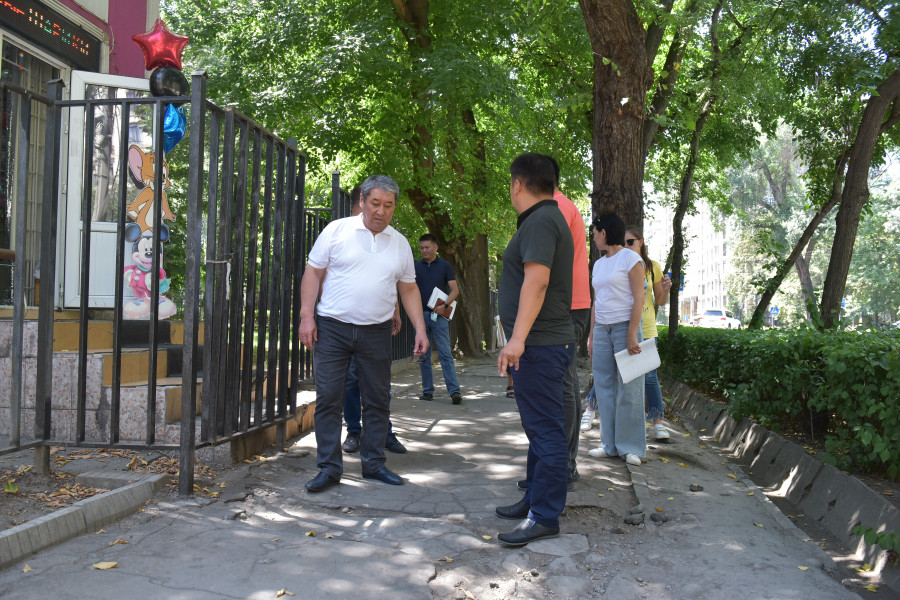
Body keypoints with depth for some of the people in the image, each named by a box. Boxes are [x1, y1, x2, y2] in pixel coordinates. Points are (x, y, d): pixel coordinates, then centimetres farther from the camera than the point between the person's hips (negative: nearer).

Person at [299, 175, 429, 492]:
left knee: (377, 400, 8)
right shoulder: (336, 230, 0)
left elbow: (409, 289, 14)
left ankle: (373, 463, 21)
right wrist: (306, 316, -8)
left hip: (376, 332, 3)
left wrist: (420, 329, 6)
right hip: (332, 328, -3)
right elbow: (313, 272, 1)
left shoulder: (400, 244, 10)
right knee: (328, 398, -2)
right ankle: (329, 468, 7)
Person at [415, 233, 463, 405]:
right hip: (420, 315, 3)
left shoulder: (445, 266, 4)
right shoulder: (416, 267, 11)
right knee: (423, 355, 6)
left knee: (445, 353, -9)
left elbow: (455, 290, 0)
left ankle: (454, 390, -12)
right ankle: (428, 390, 13)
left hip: (438, 315, -3)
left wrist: (445, 305, -15)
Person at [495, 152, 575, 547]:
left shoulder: (540, 221, -13)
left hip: (540, 344, -11)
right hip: (543, 342, 11)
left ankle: (544, 518, 1)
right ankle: (535, 499, 30)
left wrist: (518, 337, -30)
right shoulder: (550, 217, 20)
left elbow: (536, 280, -25)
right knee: (540, 427, 18)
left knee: (546, 429, -5)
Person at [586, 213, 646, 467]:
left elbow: (639, 298, -10)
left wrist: (632, 334, -16)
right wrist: (591, 335, 14)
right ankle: (610, 444, 14)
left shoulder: (630, 258, -4)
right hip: (602, 329, 7)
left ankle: (631, 447, 5)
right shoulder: (598, 264, 17)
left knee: (628, 388, -3)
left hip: (625, 327, -7)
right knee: (604, 387, 6)